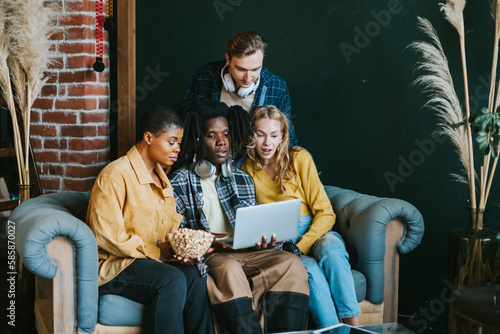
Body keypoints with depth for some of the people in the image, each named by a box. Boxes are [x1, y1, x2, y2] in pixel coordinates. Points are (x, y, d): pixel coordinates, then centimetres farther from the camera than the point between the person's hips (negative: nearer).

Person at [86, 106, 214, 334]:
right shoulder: (115, 175, -12)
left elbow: (173, 225, 20)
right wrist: (156, 252, -15)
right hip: (113, 265, -7)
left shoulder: (160, 178, 18)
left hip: (155, 259, 7)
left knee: (195, 277, -23)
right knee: (172, 281, -32)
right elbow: (107, 236, -19)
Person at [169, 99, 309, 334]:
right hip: (205, 255, -4)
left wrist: (260, 241, -6)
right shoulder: (178, 183, 6)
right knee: (228, 268, -38)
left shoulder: (244, 180, 21)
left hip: (244, 253, 4)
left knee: (291, 263, -24)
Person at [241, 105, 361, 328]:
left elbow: (325, 213, -3)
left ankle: (353, 325, -38)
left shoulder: (299, 158, 0)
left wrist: (300, 247, -17)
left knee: (331, 253, -36)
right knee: (310, 269, -34)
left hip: (314, 232, 0)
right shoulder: (247, 169, 5)